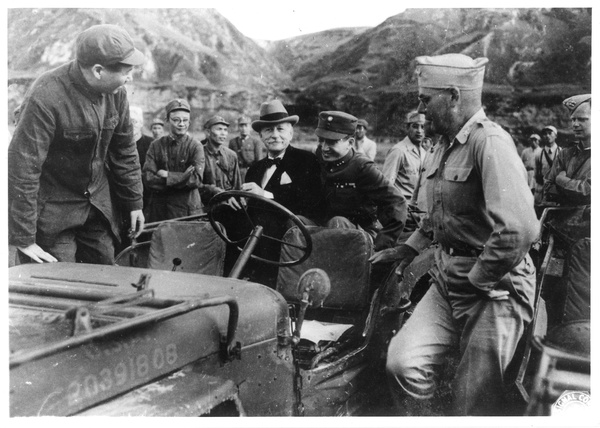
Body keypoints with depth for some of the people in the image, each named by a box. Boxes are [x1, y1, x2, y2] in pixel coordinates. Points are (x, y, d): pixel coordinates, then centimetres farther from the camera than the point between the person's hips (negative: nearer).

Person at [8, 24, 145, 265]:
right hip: (52, 209, -6)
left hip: (98, 207, 6)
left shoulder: (115, 91, -6)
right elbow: (22, 167, -25)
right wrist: (23, 239, -23)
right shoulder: (45, 98, -26)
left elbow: (124, 150, 7)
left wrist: (133, 202, 11)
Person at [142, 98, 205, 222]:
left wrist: (167, 175, -9)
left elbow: (196, 179, -11)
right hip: (158, 209, 2)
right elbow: (148, 179, -5)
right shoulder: (156, 145, 6)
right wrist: (183, 178, -12)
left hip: (187, 209, -2)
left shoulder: (195, 146, 1)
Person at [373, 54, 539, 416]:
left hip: (494, 287, -7)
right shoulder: (446, 145, 12)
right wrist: (411, 247, 19)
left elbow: (519, 229, -30)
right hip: (447, 278, 8)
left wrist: (478, 278, -18)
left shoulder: (490, 142, -19)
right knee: (403, 363, -8)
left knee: (475, 405, 3)